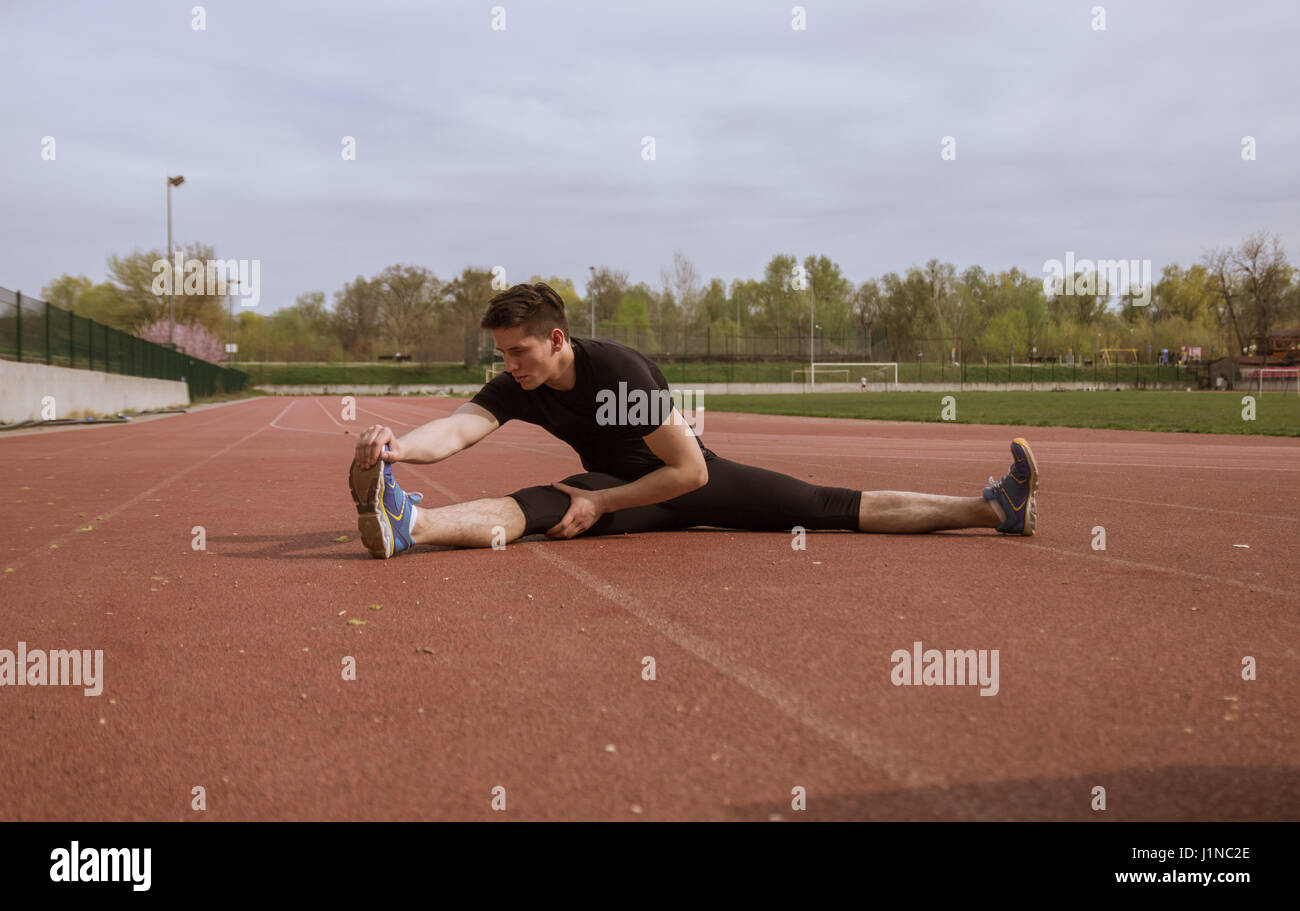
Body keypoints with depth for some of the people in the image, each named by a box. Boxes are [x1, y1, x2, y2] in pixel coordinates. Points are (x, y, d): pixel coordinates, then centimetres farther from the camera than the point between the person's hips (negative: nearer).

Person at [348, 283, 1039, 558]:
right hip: (614, 492, 3)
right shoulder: (516, 389, -12)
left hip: (690, 482, -3)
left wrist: (599, 504, -29)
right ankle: (407, 523, -59)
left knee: (835, 507, -11)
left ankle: (995, 509, -13)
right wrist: (398, 447, -52)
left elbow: (691, 471, -27)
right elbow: (458, 429, -30)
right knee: (519, 509, -30)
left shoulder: (618, 368, -28)